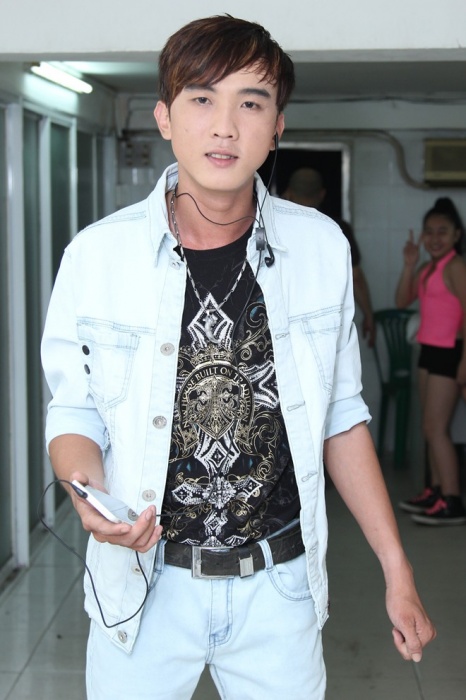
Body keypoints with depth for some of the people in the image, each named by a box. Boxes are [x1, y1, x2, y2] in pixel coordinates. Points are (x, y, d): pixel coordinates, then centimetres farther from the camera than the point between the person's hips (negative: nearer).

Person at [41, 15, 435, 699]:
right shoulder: (96, 255, -9)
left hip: (279, 586, 1)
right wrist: (90, 495, -21)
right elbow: (74, 413, 1)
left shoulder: (321, 248, -4)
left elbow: (341, 416, 4)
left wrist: (398, 571, 3)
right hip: (145, 579, -1)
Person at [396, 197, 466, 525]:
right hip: (429, 350, 9)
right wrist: (409, 264, -2)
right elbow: (402, 301, 8)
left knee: (436, 428, -9)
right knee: (431, 428, 12)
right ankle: (436, 490, 20)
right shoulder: (428, 268, 12)